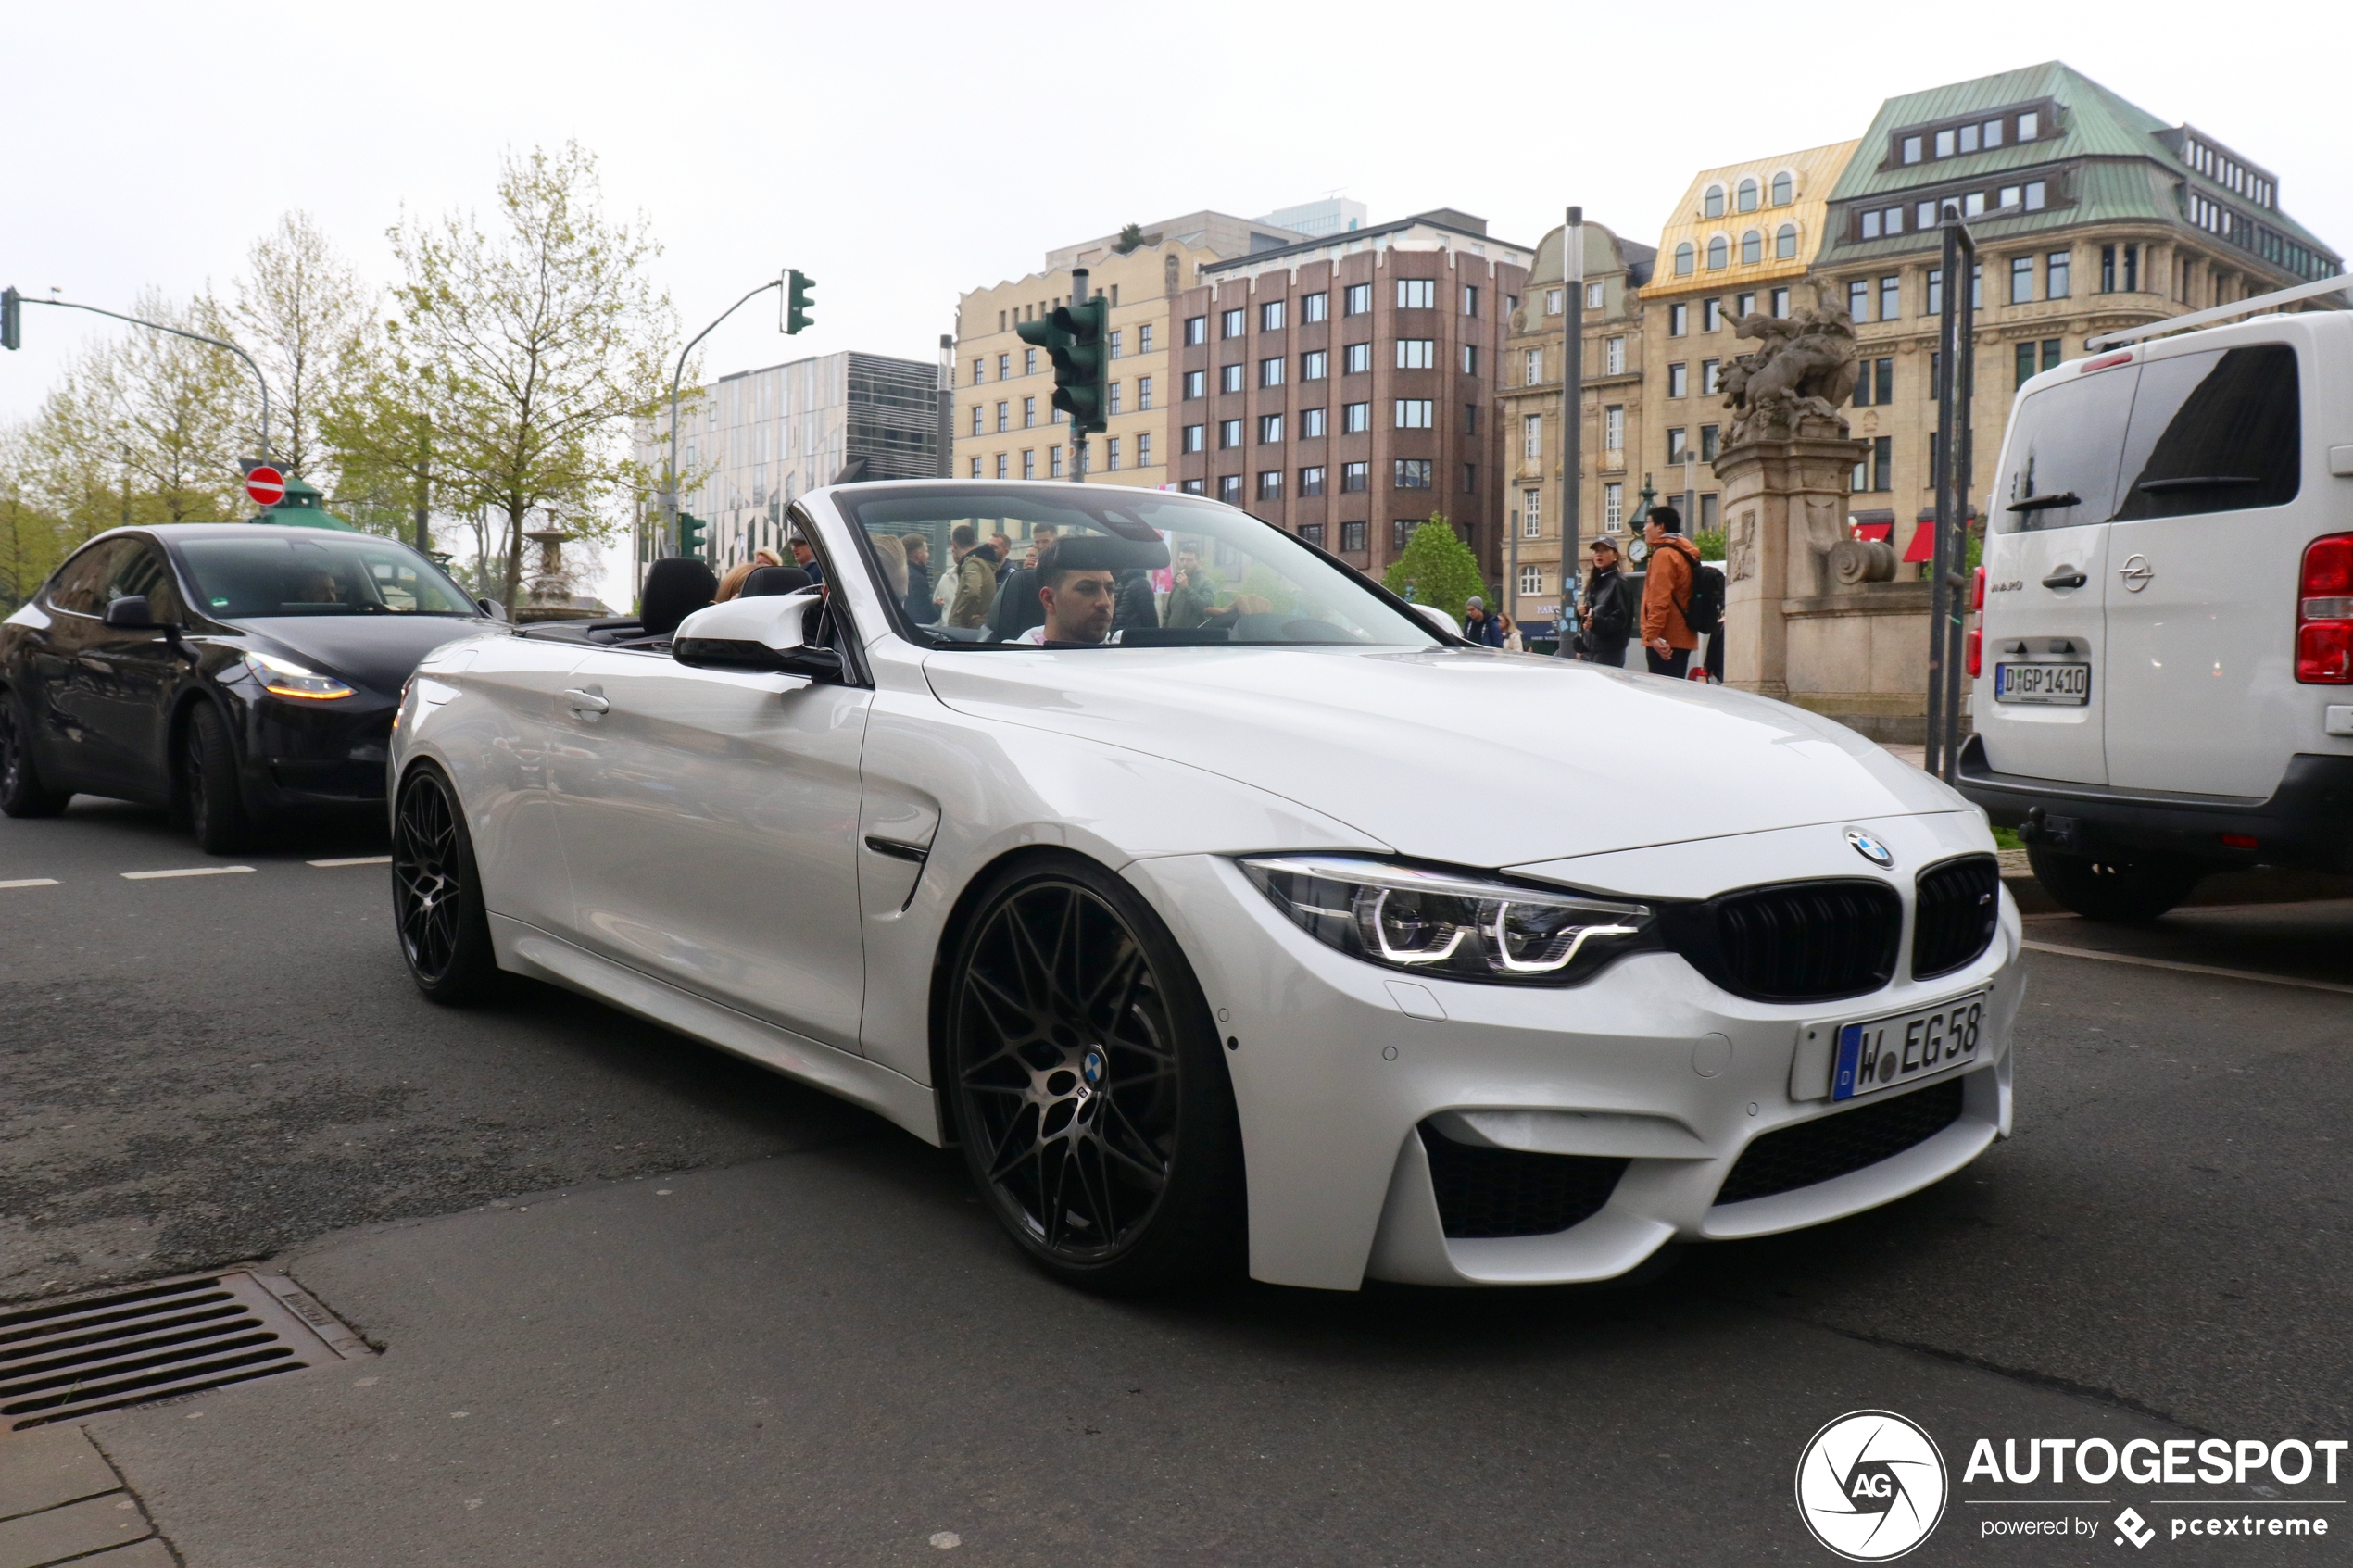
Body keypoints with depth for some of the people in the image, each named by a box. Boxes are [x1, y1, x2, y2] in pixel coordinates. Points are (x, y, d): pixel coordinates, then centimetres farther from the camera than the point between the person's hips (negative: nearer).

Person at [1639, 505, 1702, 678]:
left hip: (1665, 640, -10)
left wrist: (1652, 634, -22)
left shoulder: (1663, 553, -9)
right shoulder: (1685, 552, 20)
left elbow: (1659, 599, -19)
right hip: (1683, 637, 10)